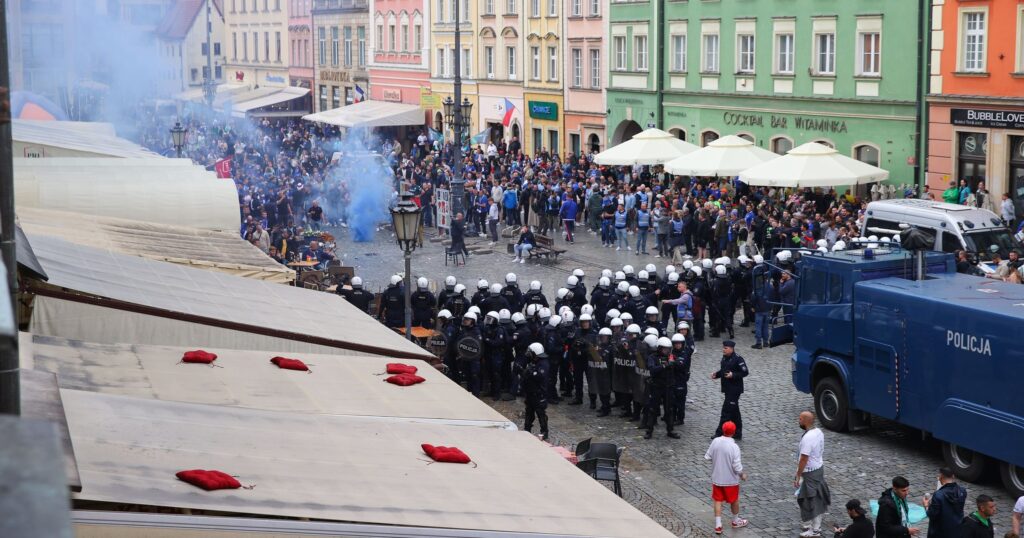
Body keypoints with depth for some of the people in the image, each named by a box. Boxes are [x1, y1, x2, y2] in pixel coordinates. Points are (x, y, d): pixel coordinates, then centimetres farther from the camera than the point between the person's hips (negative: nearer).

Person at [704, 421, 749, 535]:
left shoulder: (715, 441, -12)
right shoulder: (734, 447, -25)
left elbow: (707, 457, 0)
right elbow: (737, 466, -22)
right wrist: (742, 475, -3)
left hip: (716, 478, 3)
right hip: (731, 479, -3)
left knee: (718, 501, 14)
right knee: (734, 500, 19)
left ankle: (718, 525, 13)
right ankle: (736, 521, 37)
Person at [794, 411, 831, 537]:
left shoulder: (807, 438, -28)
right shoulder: (819, 432, 1)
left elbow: (804, 459, -26)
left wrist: (798, 476, -20)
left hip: (809, 472, -9)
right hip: (819, 468, 9)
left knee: (809, 501, 3)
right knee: (817, 499, 18)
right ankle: (816, 525, 30)